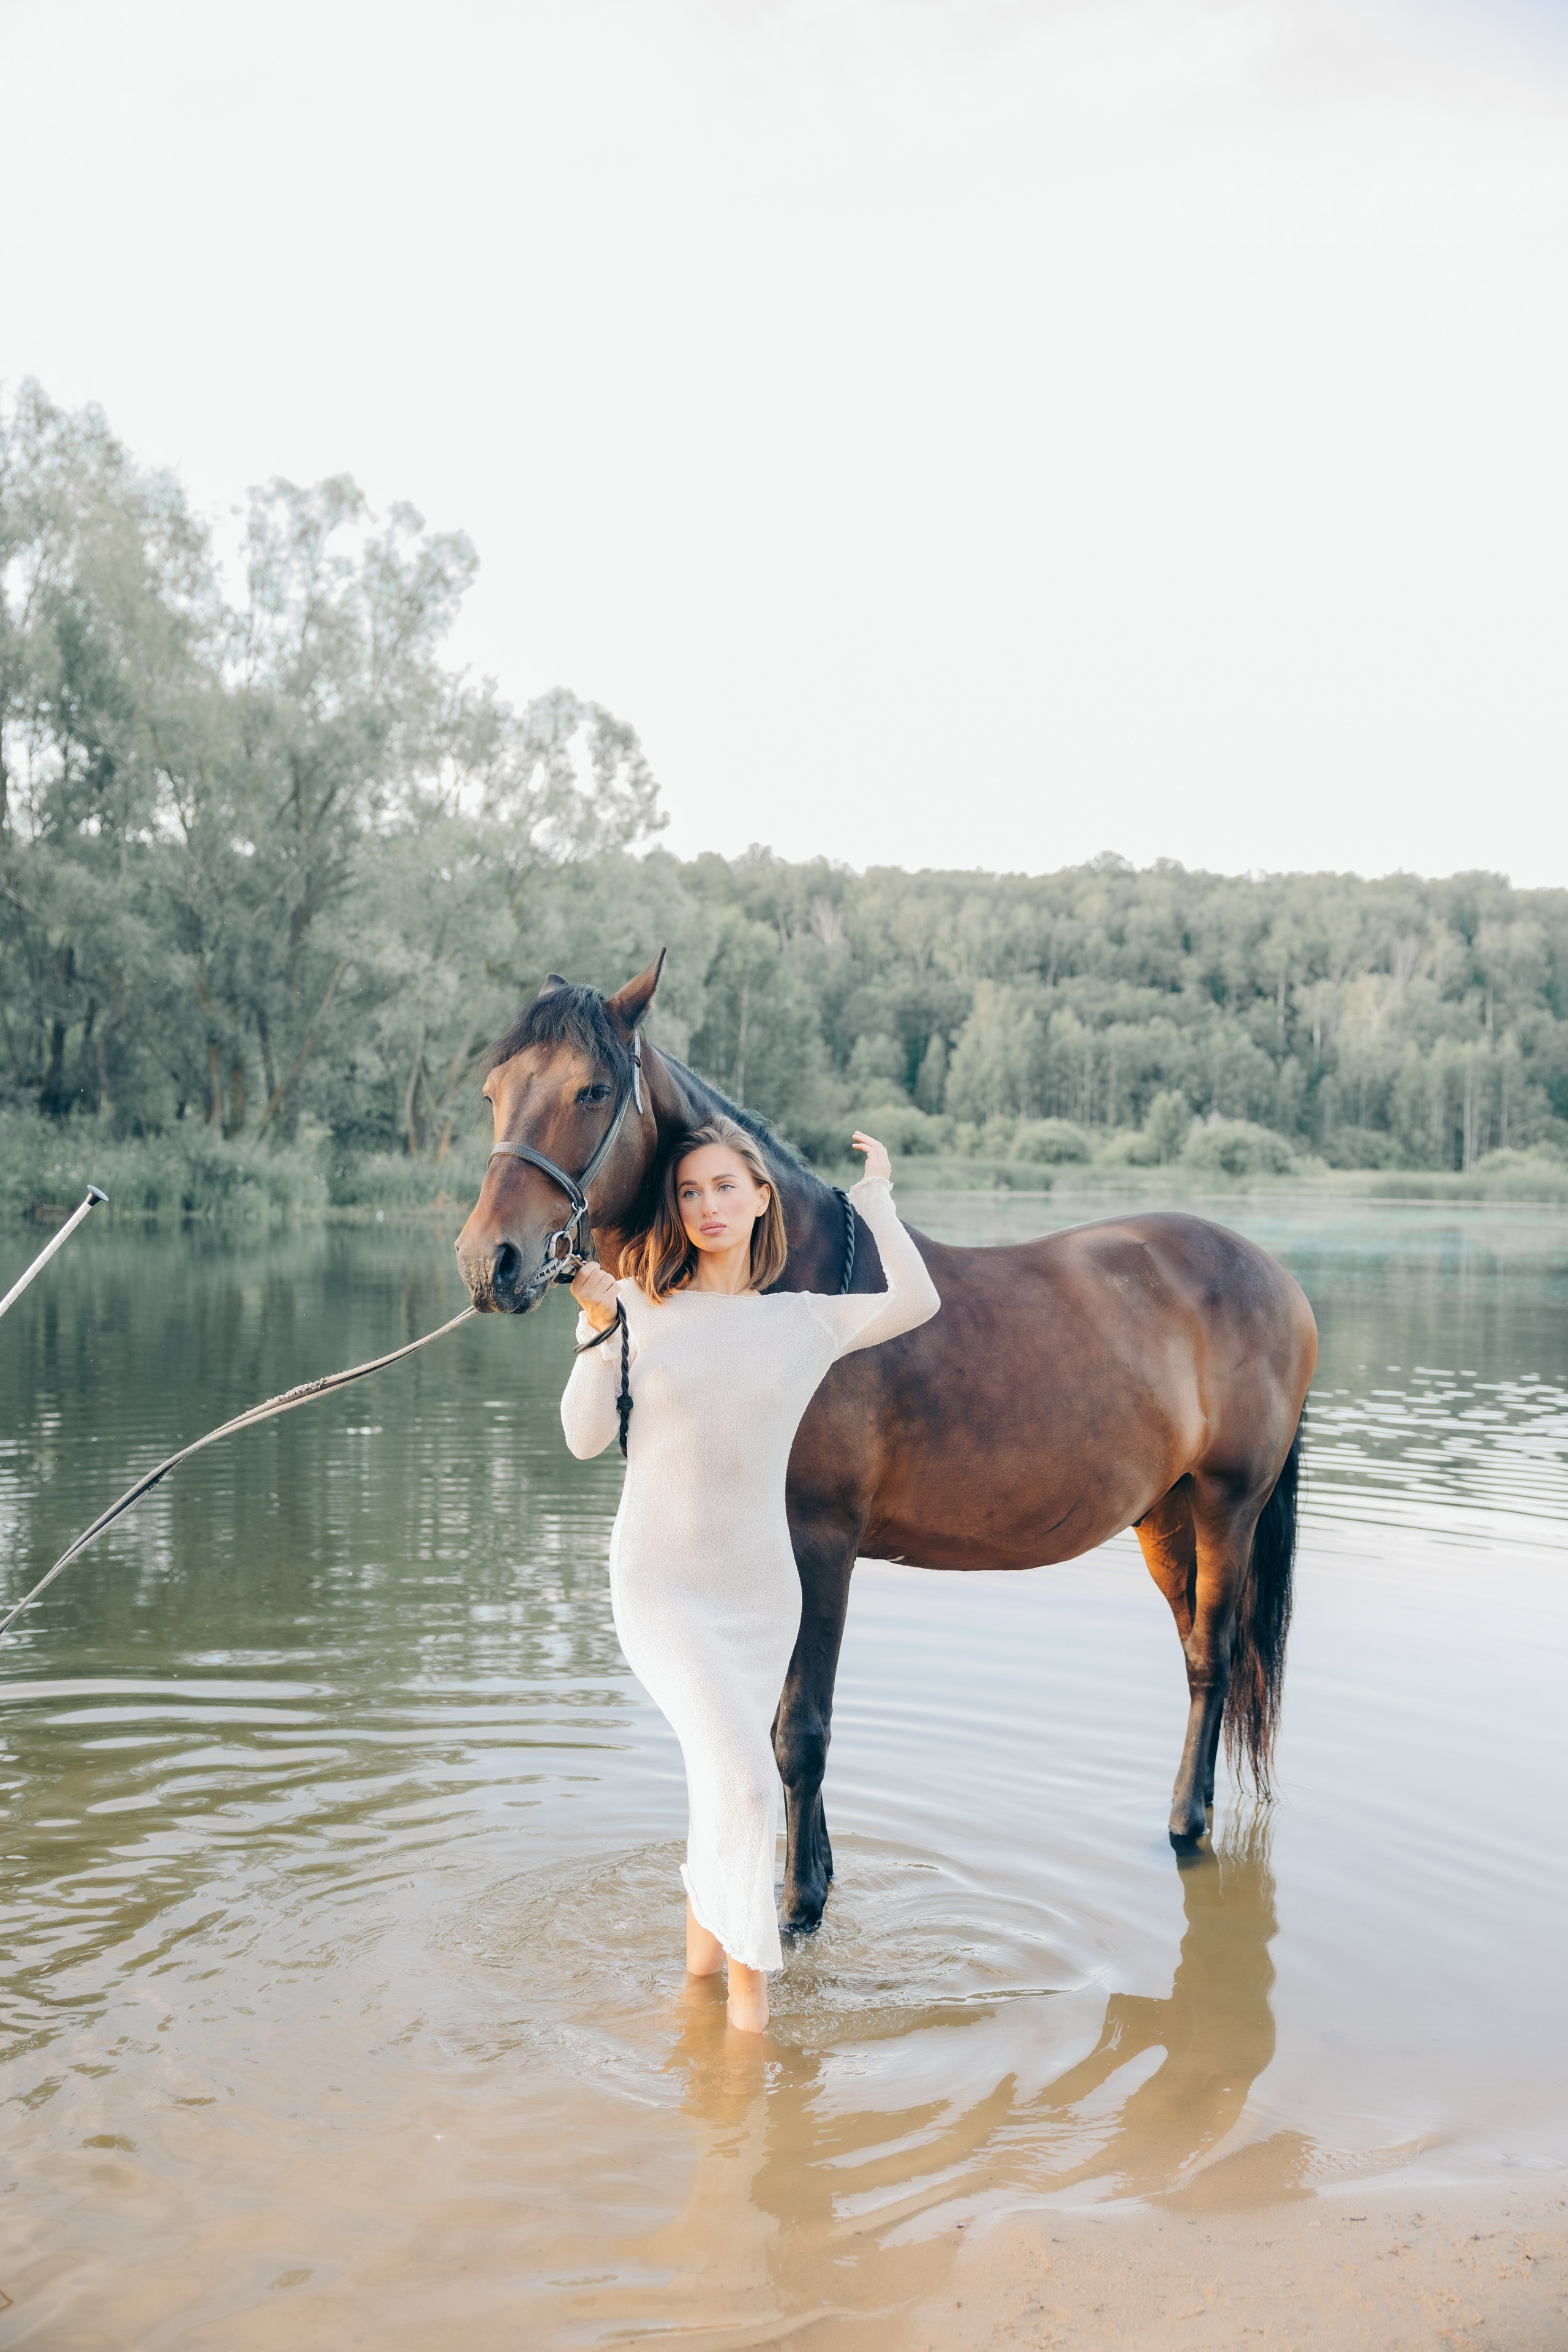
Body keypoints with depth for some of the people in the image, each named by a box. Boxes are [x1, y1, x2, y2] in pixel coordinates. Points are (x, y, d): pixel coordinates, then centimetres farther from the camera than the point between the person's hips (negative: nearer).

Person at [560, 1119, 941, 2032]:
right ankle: (750, 1972, 6)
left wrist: (876, 1198, 2)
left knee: (724, 1785, 13)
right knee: (747, 1785, -15)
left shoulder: (805, 1322, 2)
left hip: (761, 1588, 2)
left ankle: (704, 1942, 37)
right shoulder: (638, 1307, -1)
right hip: (659, 1585, -2)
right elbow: (587, 1438, -6)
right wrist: (599, 1330, -18)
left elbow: (918, 1303, -10)